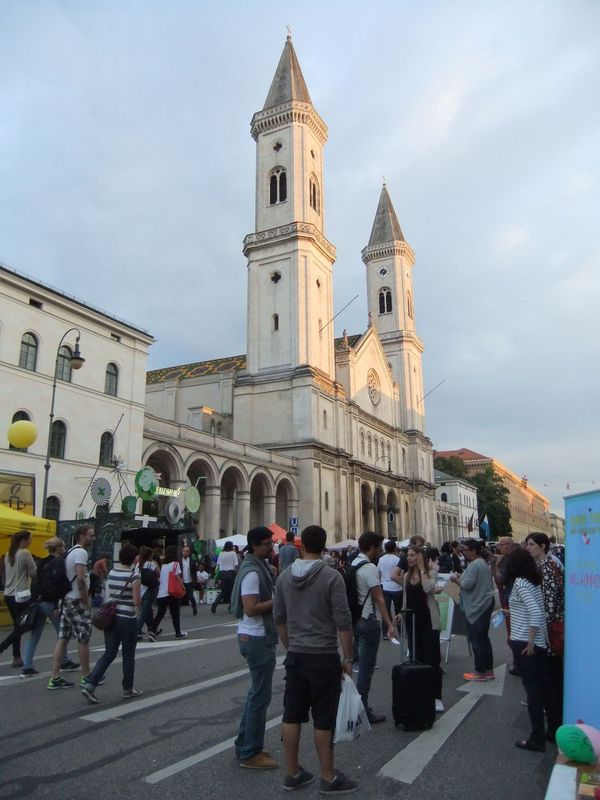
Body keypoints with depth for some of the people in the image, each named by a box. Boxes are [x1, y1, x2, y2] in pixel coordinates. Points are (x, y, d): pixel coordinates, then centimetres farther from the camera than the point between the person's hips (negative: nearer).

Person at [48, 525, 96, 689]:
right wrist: (86, 602, -16)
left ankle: (55, 678, 11)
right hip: (77, 601, -9)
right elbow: (81, 580, -23)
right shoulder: (81, 552, -15)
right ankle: (86, 676, 13)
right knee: (84, 639, 2)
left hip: (66, 600, 9)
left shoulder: (70, 552, 15)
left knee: (63, 638, 9)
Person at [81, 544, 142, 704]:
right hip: (127, 619, -5)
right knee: (128, 654, 11)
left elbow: (109, 594, 12)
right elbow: (137, 601, -16)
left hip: (110, 617, 6)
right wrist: (140, 606, 5)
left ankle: (89, 684, 0)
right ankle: (128, 689, 23)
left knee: (109, 653, 13)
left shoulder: (111, 573, 3)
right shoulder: (134, 576, -16)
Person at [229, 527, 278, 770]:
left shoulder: (257, 566, 11)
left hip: (255, 636, 10)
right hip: (257, 638, -10)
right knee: (260, 695, 0)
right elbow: (251, 608, -26)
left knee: (256, 691, 19)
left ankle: (245, 745, 30)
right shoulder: (252, 572, -21)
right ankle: (250, 754, 12)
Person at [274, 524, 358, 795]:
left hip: (295, 657, 5)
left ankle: (292, 773, 24)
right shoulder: (331, 577, -14)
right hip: (324, 657, -5)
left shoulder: (284, 577, 2)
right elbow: (343, 622, -14)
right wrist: (348, 658, -5)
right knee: (323, 720, 5)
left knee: (292, 715, 12)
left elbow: (279, 618, 10)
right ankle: (329, 778, 17)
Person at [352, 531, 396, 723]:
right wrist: (389, 624, -18)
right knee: (366, 667, -1)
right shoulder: (370, 568, -18)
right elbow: (379, 599, -20)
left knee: (362, 665, 17)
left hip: (356, 619, 9)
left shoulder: (353, 564, 9)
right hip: (369, 621, -9)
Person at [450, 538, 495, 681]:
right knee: (483, 638, 16)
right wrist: (461, 578, 9)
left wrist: (456, 579, -8)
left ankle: (480, 672, 4)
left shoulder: (474, 565, -19)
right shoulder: (482, 563, 15)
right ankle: (488, 670, 22)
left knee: (476, 639, -2)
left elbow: (467, 584, -24)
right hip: (484, 604, 11)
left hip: (477, 607, -11)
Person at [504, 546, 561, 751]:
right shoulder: (535, 581, 7)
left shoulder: (520, 583, -16)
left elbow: (535, 613, -26)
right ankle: (555, 729, 28)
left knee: (532, 689, -1)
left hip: (524, 643, -8)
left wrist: (530, 642, -20)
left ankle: (537, 739, 7)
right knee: (545, 685, 17)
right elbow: (539, 612, 11)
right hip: (540, 642, 8)